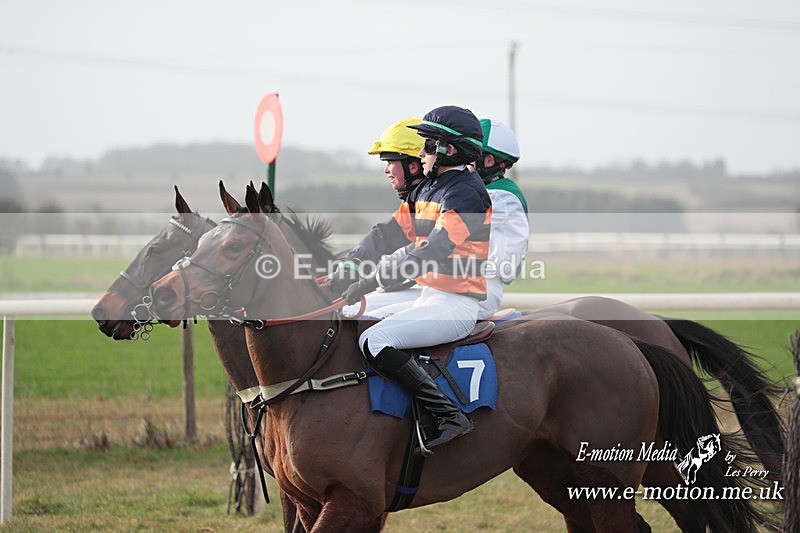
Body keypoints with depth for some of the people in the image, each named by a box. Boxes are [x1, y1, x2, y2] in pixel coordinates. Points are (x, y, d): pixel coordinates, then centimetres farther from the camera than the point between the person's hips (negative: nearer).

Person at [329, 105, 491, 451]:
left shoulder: (466, 192, -14)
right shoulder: (426, 190, 17)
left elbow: (434, 252, -24)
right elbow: (388, 234, 13)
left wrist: (373, 282, -27)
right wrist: (345, 271, -3)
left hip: (456, 306, -10)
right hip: (428, 299, 10)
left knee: (375, 341, -26)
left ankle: (448, 415, -26)